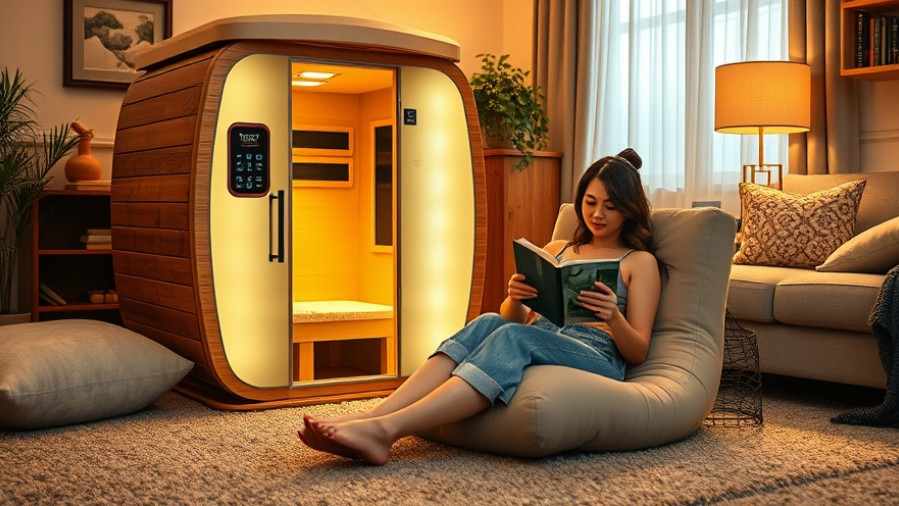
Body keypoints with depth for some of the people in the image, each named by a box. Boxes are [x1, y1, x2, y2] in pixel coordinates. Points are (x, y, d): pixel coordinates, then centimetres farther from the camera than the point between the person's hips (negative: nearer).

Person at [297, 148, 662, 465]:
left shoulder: (640, 263, 12)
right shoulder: (555, 251, 25)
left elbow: (638, 351, 4)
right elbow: (515, 319, 20)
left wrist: (614, 316, -18)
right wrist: (515, 297, -4)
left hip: (598, 360, -4)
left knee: (512, 337, -36)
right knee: (488, 323, -31)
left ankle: (386, 429, -53)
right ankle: (370, 416, -47)